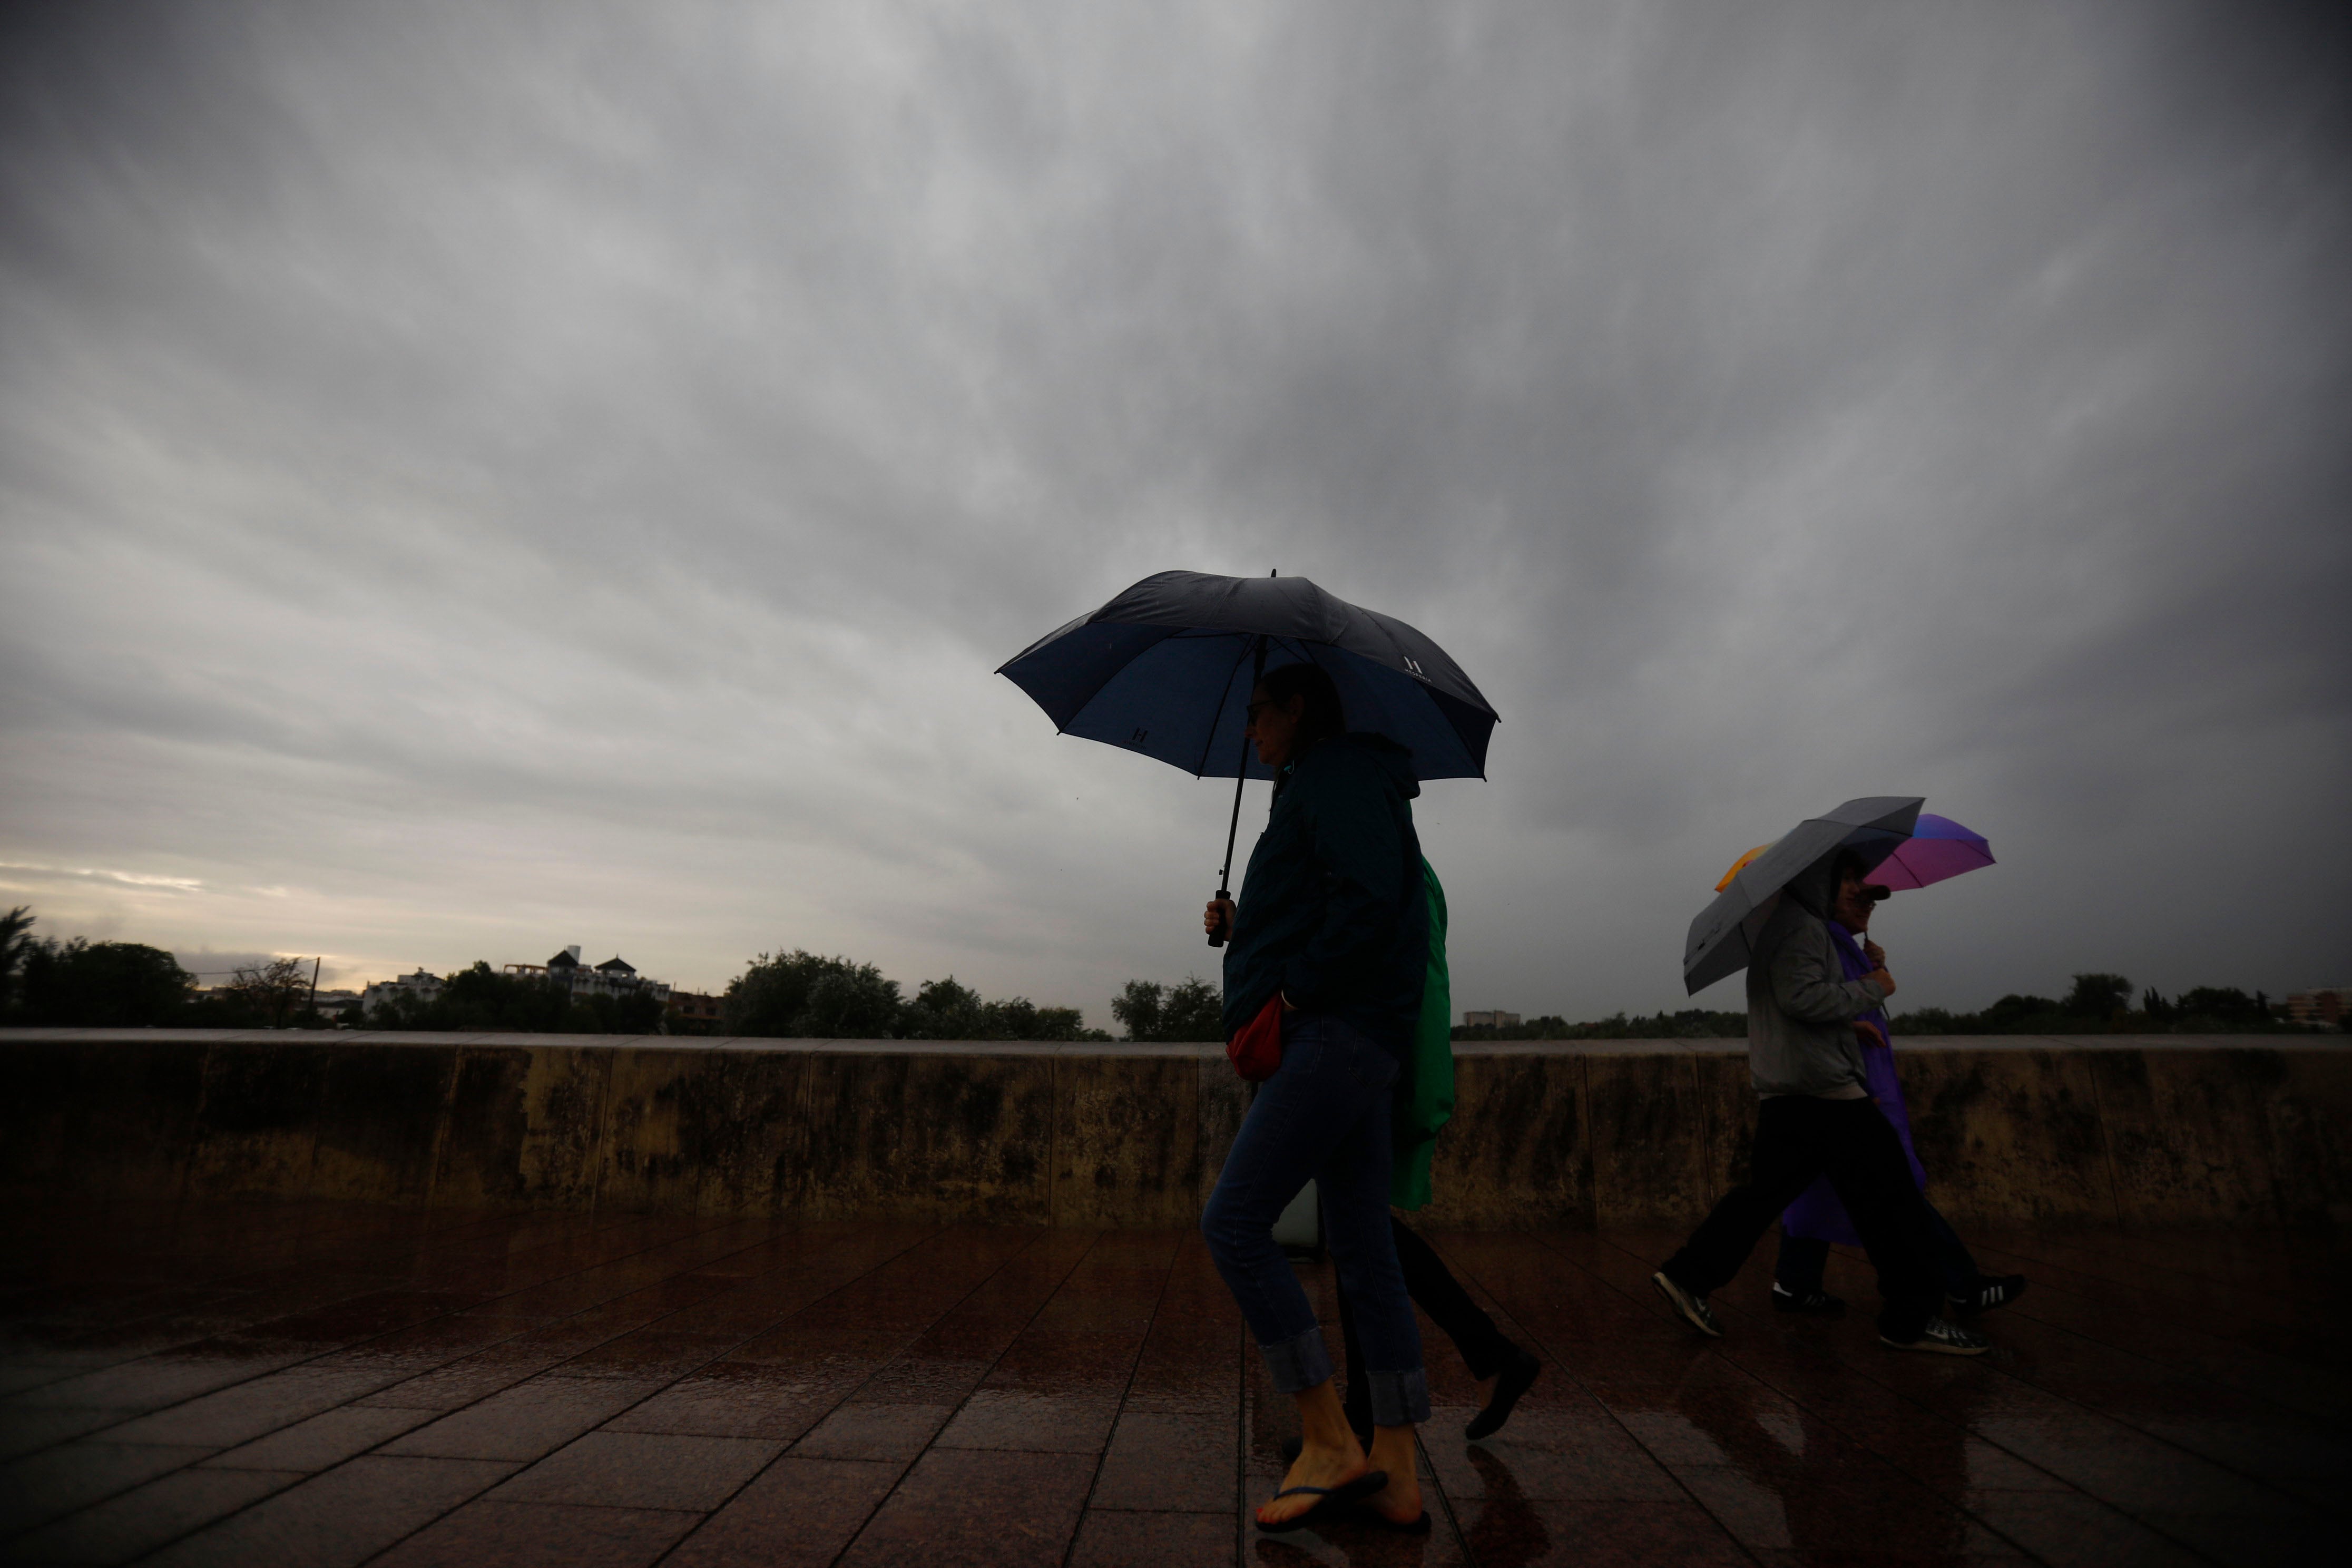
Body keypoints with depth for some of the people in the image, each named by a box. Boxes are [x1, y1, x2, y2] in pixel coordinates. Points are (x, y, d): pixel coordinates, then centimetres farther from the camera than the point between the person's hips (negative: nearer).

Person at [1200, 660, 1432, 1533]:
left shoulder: (1338, 774, -6)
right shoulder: (1322, 787, 25)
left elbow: (1368, 903, -21)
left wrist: (1294, 992, -15)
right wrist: (1240, 929, 14)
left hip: (1337, 1032, -10)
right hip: (1348, 1038, 10)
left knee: (1234, 1222, -10)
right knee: (1362, 1249, 9)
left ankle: (1330, 1444, -1)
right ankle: (1396, 1478, 17)